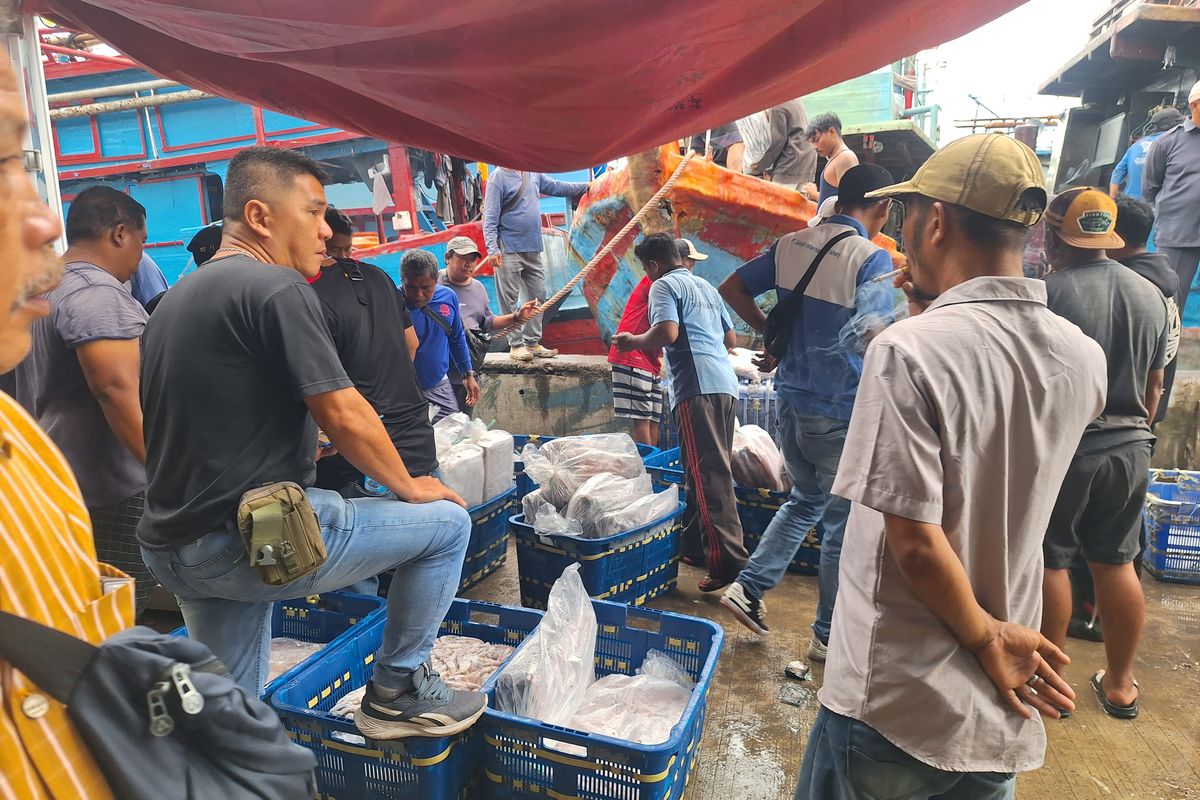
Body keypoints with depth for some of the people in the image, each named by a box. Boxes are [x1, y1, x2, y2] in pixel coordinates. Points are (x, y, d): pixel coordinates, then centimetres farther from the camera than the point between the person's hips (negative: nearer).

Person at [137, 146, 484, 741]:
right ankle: (397, 692, 14)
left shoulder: (175, 298, 15)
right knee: (446, 523, 4)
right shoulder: (277, 287, -15)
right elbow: (344, 416, -17)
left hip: (170, 549, 10)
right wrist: (408, 486, -1)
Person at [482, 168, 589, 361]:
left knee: (538, 296, 10)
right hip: (509, 250, -7)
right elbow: (490, 216, -12)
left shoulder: (534, 173, 12)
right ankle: (516, 345, 7)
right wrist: (492, 247, -22)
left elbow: (556, 187, 27)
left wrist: (587, 187, 30)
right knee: (510, 300, -2)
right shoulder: (499, 176, -8)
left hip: (533, 250, 7)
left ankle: (532, 342, 20)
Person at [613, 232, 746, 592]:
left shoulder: (664, 286, 1)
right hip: (725, 383, 9)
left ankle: (728, 560, -15)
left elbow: (667, 332, -16)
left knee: (708, 474, -12)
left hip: (697, 386, -9)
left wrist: (632, 341, 1)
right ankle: (694, 542, 24)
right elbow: (731, 339, 27)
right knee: (712, 469, 14)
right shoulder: (706, 287, 25)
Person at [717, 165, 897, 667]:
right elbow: (873, 338, -25)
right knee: (845, 522, 9)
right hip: (842, 410, -6)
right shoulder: (872, 258, -15)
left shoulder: (791, 245, 4)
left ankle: (749, 588, 20)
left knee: (805, 499, 26)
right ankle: (829, 636, 21)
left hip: (792, 398, 7)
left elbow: (732, 289, 9)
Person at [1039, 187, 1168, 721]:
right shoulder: (1150, 295, 5)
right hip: (1130, 447, 6)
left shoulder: (1046, 292, -17)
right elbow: (1155, 385, 13)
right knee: (1117, 563, 16)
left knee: (1050, 563, 7)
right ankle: (1120, 684, 28)